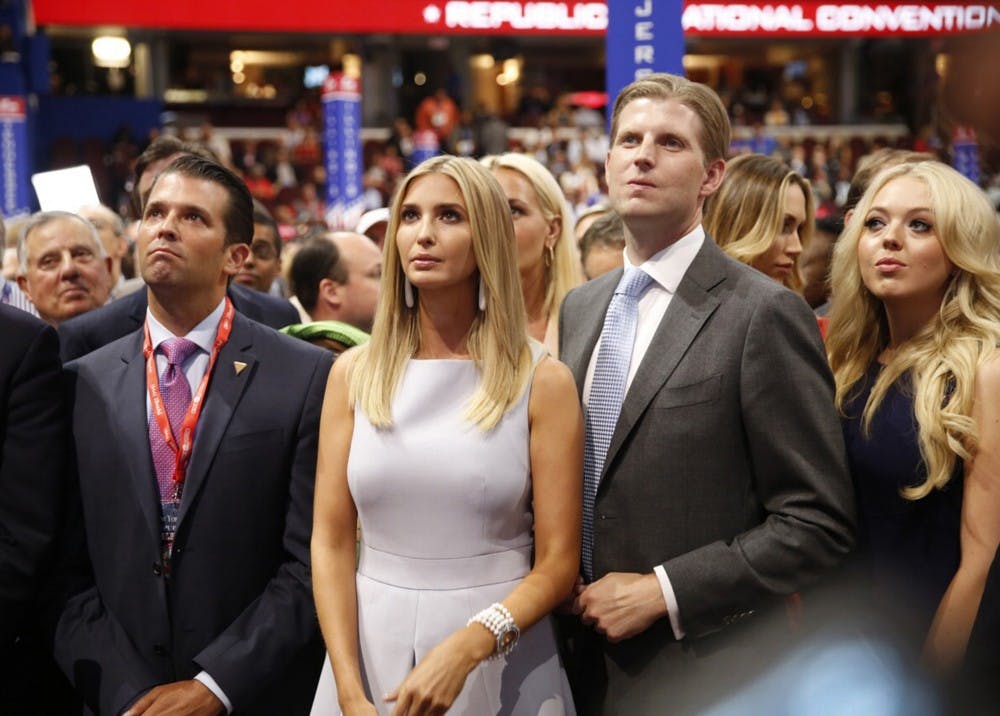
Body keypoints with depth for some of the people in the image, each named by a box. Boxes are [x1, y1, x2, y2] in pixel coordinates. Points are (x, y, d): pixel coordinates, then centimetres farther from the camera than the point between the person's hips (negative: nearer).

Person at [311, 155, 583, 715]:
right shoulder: (355, 374, 1)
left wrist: (465, 648, -21)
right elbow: (331, 543, 0)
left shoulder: (542, 382, -5)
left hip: (501, 660, -2)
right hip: (371, 647, 2)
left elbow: (557, 563, -6)